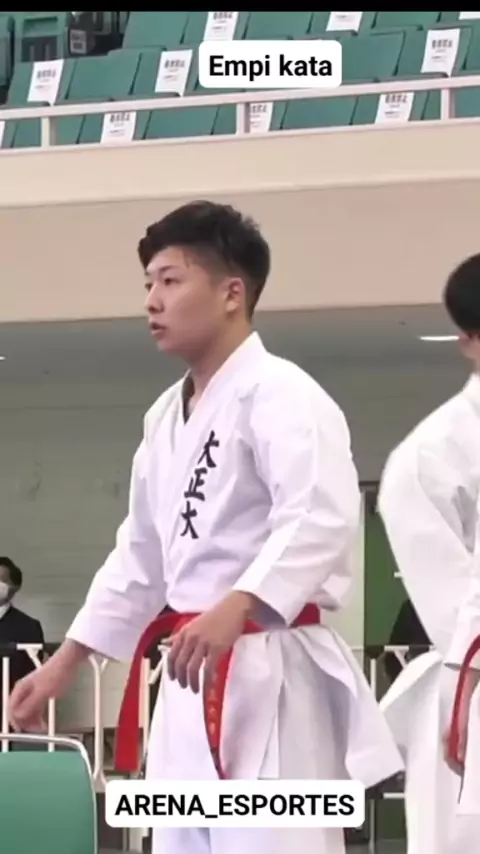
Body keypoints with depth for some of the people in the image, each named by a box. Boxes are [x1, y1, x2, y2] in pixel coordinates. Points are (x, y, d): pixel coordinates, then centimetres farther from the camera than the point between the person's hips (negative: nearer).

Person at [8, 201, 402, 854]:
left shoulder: (277, 394, -12)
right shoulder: (167, 416, 17)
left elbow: (322, 518, -27)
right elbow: (141, 556, 25)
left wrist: (232, 612, -39)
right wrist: (63, 664, 22)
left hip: (269, 675, -10)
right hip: (198, 678, 10)